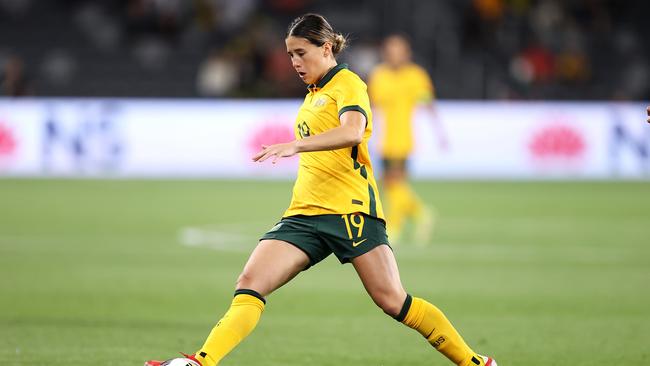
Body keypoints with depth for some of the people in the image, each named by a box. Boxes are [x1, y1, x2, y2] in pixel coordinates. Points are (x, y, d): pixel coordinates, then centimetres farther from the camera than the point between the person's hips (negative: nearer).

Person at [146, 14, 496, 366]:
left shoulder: (347, 84, -4)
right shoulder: (313, 96, 22)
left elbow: (353, 131, -26)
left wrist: (295, 146, -35)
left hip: (350, 210, -7)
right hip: (305, 214, 7)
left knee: (392, 301, -9)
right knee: (250, 283, -11)